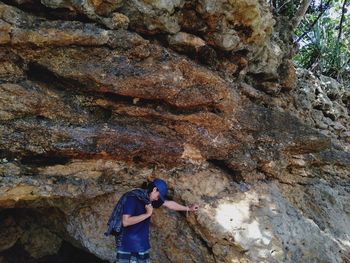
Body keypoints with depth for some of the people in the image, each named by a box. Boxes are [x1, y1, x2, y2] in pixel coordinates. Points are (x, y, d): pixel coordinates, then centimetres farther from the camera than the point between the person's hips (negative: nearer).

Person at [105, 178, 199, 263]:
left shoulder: (149, 199, 7)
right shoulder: (132, 198, -17)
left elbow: (169, 204, 19)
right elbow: (125, 222, -25)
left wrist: (189, 209, 29)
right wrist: (147, 214, -19)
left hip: (143, 247, 8)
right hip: (128, 248, -8)